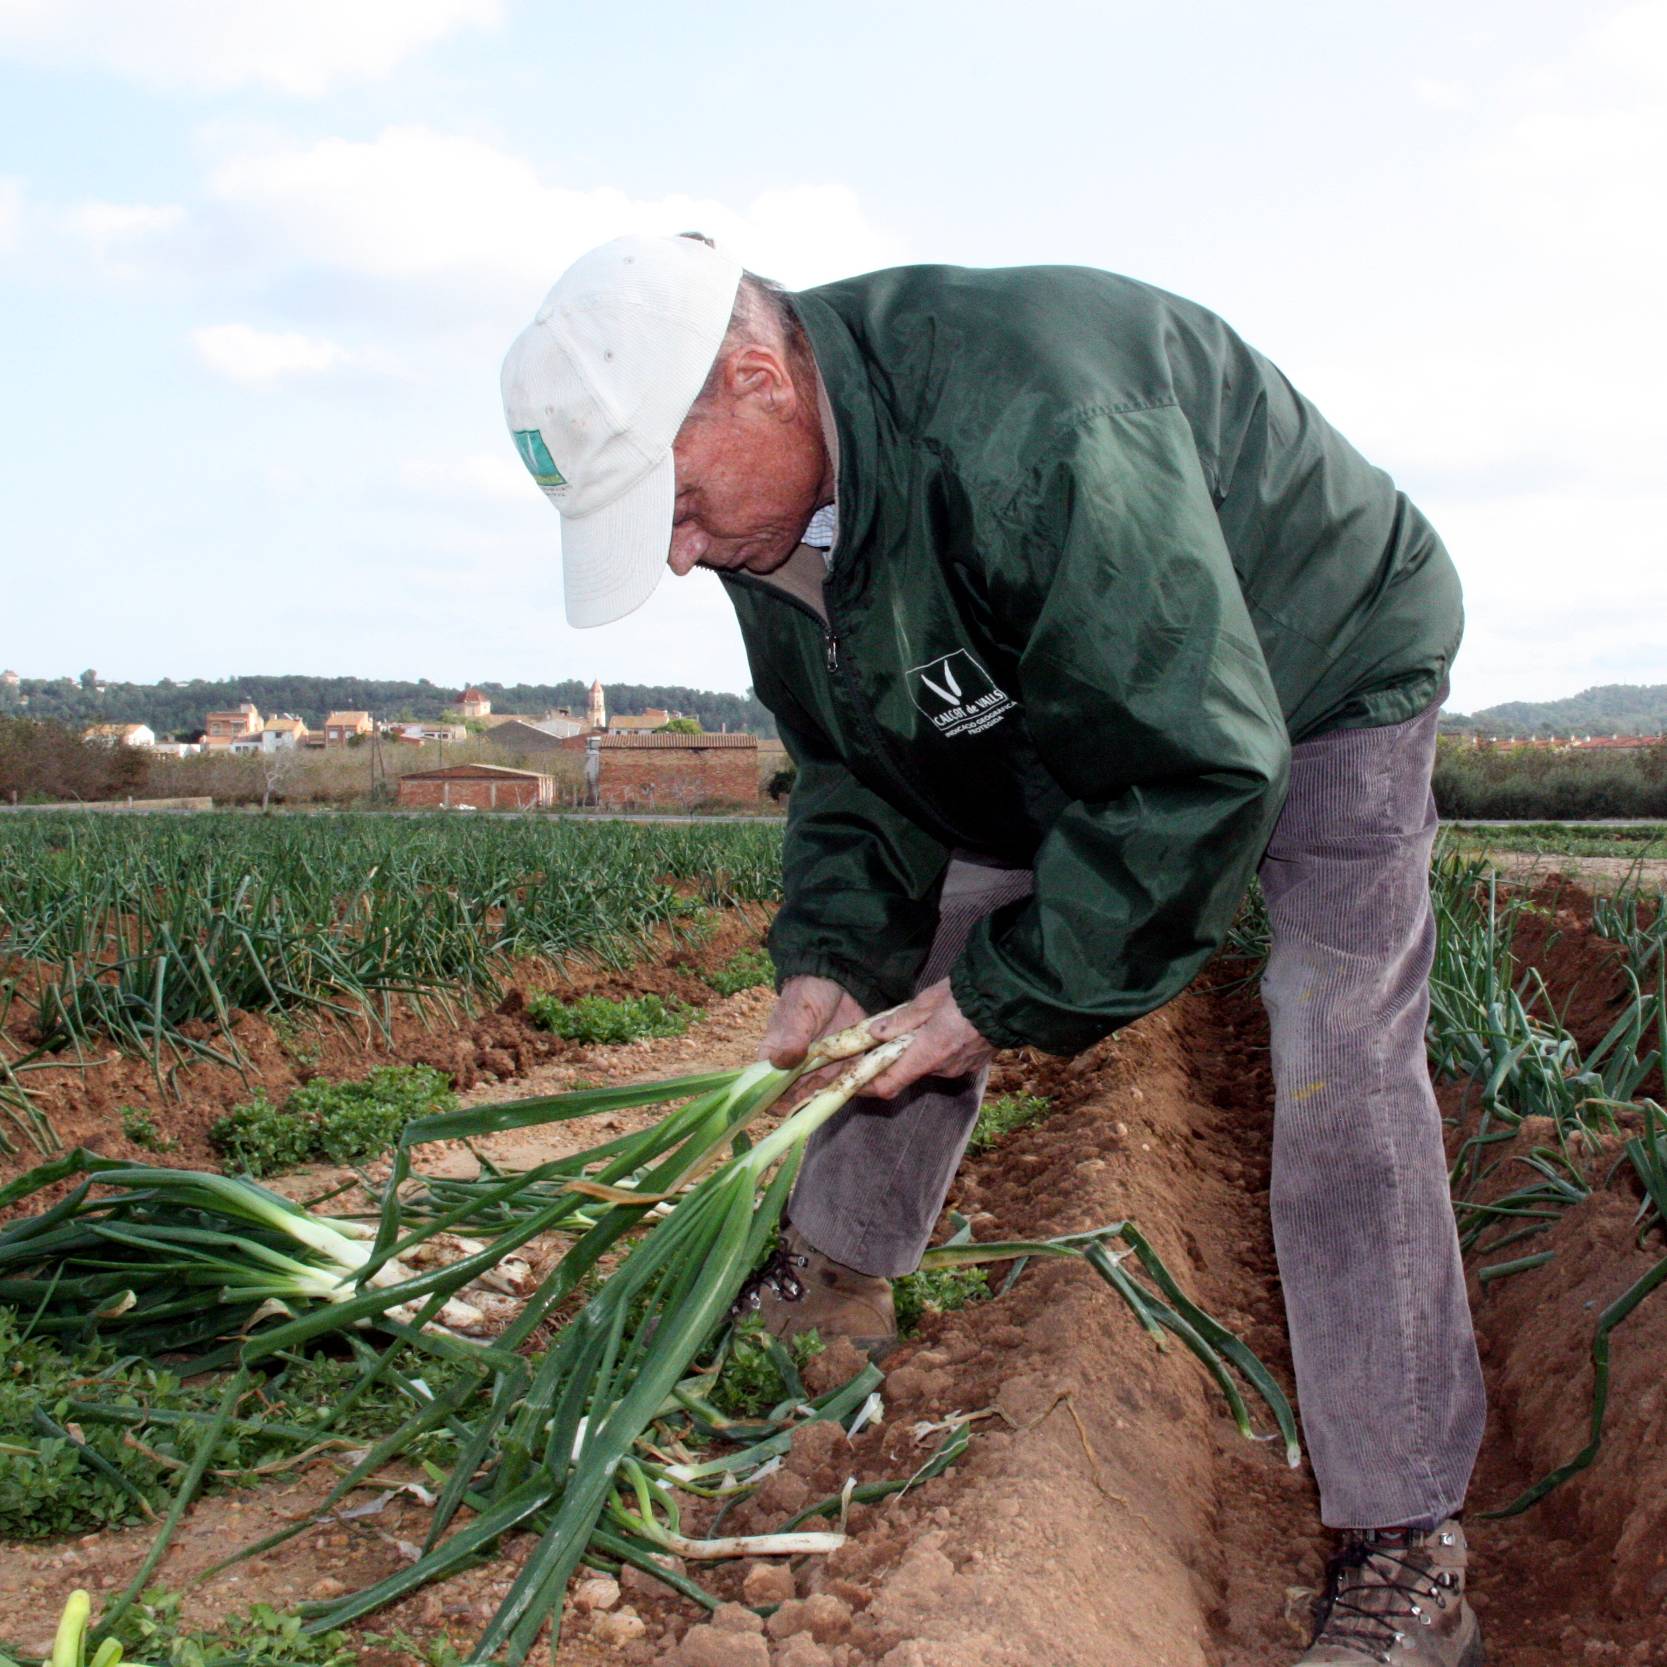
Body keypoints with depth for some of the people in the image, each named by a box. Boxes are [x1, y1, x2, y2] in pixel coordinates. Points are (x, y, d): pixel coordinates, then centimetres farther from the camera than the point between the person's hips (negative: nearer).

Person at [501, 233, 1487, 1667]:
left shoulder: (1030, 431, -42)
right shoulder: (773, 518, -13)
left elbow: (1195, 769, -37)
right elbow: (857, 765, -1)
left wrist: (1009, 994, -30)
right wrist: (827, 958, -16)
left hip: (1314, 673, -7)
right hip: (1065, 714, 8)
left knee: (1338, 1071, -17)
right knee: (900, 957, 5)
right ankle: (836, 1285, 27)